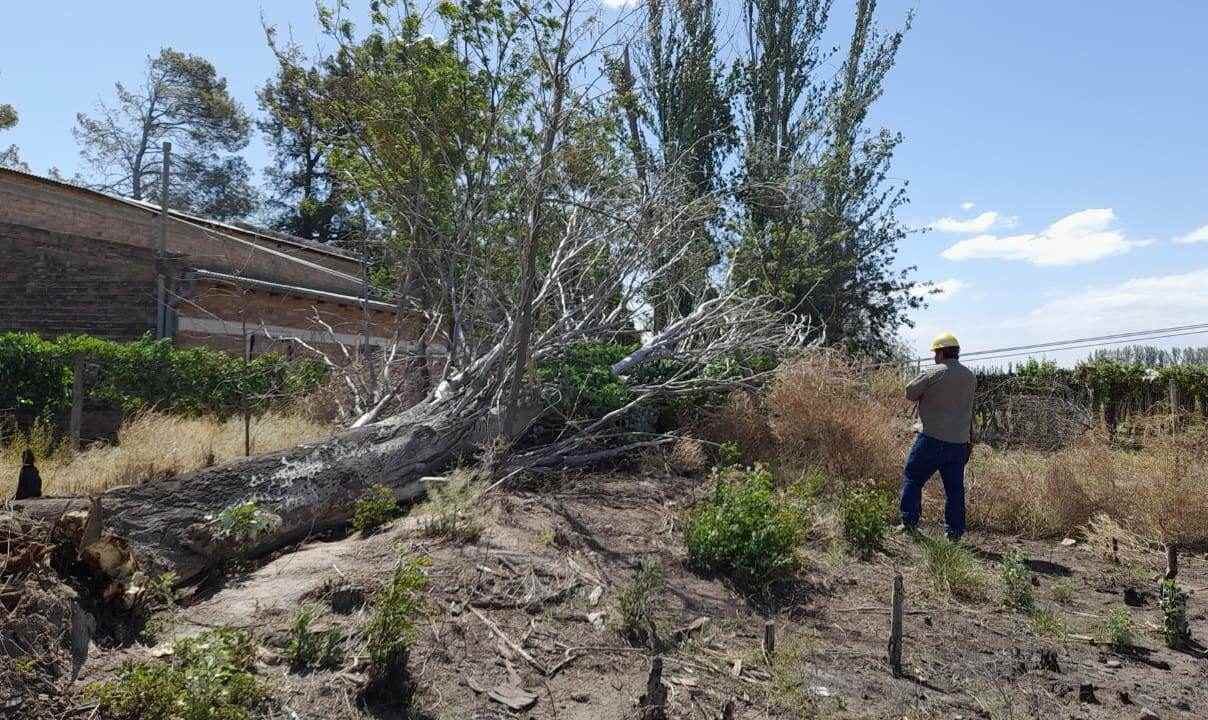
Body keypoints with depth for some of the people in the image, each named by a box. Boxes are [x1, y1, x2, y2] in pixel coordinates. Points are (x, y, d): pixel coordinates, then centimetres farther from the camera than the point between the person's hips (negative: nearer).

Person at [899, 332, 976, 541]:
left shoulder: (933, 373, -10)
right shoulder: (970, 377, 8)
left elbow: (910, 393, -1)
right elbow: (968, 407, 17)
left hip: (932, 438, -5)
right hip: (959, 441, 5)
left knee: (912, 478, 5)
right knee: (955, 487, 10)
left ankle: (910, 522, 1)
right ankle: (954, 531, 14)